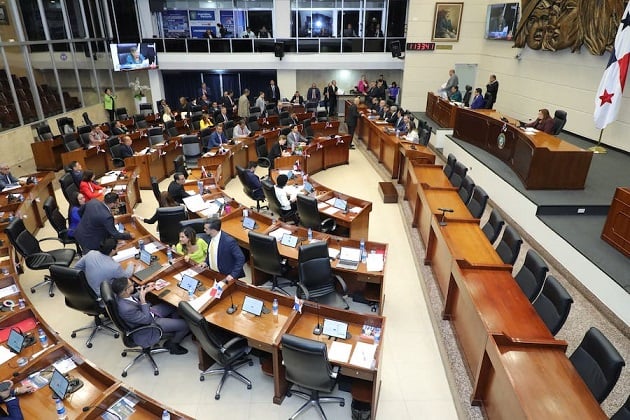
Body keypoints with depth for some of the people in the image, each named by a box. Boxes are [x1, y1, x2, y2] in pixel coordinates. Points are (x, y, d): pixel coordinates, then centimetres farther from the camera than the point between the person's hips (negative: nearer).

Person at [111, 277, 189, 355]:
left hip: (146, 313, 8)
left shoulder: (121, 294, -15)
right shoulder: (126, 309, -40)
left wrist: (146, 290, 0)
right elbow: (148, 319, -27)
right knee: (185, 324, -4)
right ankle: (172, 344, 23)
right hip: (149, 324, -8)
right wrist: (143, 300, -32)